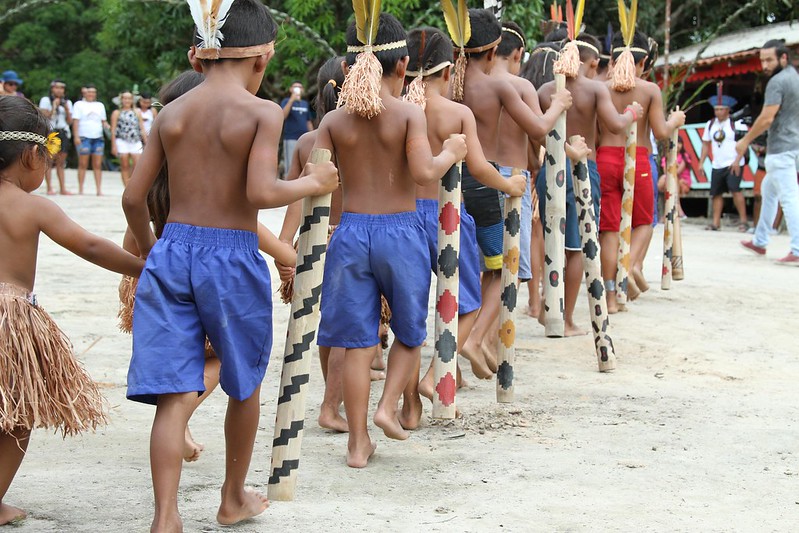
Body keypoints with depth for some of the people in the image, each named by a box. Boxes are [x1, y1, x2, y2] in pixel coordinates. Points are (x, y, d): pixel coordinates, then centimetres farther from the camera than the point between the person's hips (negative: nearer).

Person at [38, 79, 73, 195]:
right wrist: (54, 107, -10)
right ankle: (49, 188, -12)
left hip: (64, 132, 4)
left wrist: (67, 109, -1)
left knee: (61, 162, 2)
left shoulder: (67, 102, 16)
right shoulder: (46, 100, 5)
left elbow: (69, 122, 12)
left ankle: (62, 188, 1)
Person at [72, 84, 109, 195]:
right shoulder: (79, 105, 7)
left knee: (98, 165, -1)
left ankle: (99, 190, -2)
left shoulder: (100, 105, 20)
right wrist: (76, 136, -10)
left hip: (98, 137, 3)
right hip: (84, 137, -3)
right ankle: (80, 189, 2)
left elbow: (104, 121, 21)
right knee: (83, 164, -2)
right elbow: (75, 121, -1)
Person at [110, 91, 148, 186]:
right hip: (122, 141, -2)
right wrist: (113, 145, -4)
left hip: (136, 142, 2)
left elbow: (142, 128, 15)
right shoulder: (117, 113, 9)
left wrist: (146, 142, 8)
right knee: (125, 166, -2)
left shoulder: (137, 112, 16)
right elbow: (113, 130, 4)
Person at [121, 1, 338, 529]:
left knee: (175, 393, 3)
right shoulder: (262, 112, -9)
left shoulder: (172, 113, 6)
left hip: (171, 252, 4)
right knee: (245, 384, 18)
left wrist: (149, 248, 25)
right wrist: (312, 183, -3)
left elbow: (134, 197, 7)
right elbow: (262, 191, -21)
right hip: (232, 256, -3)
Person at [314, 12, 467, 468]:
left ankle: (358, 443, 12)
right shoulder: (410, 114, -6)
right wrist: (451, 153, 0)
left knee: (358, 341, 8)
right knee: (410, 330, 21)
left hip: (350, 230, 2)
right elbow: (424, 173, -19)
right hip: (401, 230, -2)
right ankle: (391, 404, 8)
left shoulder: (334, 121, 2)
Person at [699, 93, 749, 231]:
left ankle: (743, 221, -12)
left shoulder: (737, 124, -5)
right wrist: (701, 162, 14)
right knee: (716, 193, 4)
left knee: (735, 189, -16)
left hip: (733, 164, -6)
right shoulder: (710, 124, 12)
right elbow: (706, 144, 18)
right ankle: (716, 222, 9)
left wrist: (737, 160, -18)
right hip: (717, 166, 6)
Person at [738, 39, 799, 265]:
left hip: (781, 148, -10)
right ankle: (760, 241, 29)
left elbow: (767, 118, -20)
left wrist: (746, 141, -8)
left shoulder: (777, 81, -15)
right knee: (768, 189, 22)